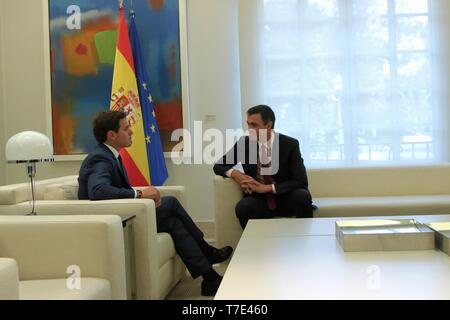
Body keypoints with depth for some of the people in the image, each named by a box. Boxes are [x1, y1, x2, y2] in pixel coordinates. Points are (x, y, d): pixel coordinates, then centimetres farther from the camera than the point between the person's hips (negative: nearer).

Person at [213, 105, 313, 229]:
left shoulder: (290, 144, -9)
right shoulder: (244, 143, -2)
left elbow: (301, 181, -15)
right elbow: (218, 166, 8)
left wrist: (267, 188, -25)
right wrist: (234, 173, -16)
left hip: (287, 199, -1)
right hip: (259, 200, 1)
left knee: (303, 196, -32)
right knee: (243, 207, -30)